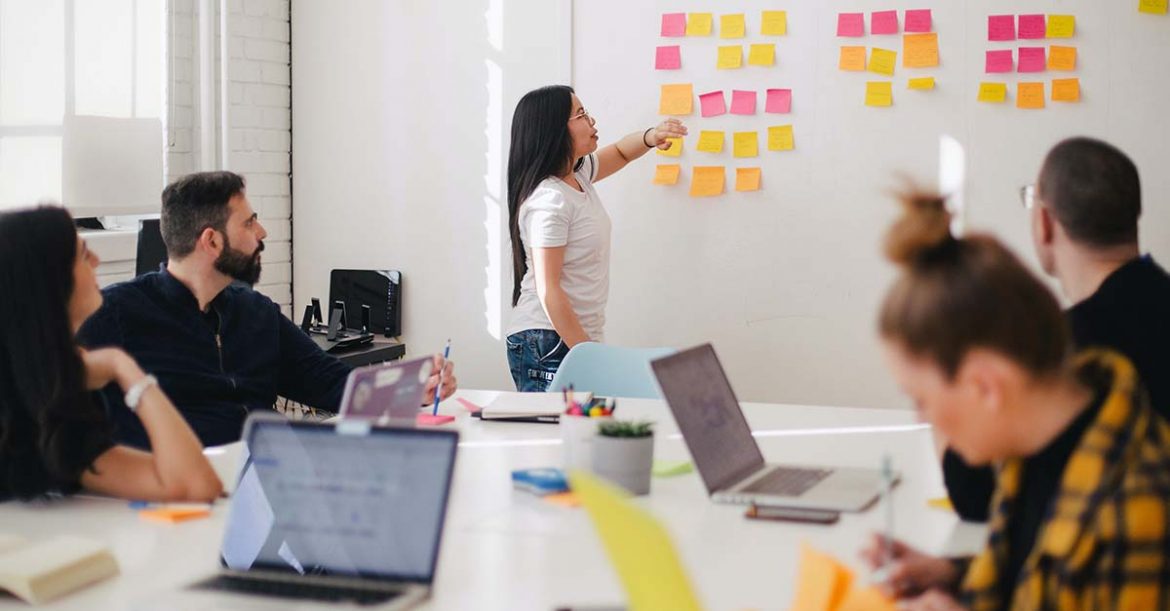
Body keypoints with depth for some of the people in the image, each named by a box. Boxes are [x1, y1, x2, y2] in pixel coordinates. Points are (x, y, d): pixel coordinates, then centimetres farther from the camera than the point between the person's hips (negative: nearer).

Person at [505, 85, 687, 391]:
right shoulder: (549, 201, -18)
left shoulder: (577, 175, 9)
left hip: (579, 337, 9)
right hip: (548, 346, -9)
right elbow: (548, 291, -20)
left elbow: (619, 153, 29)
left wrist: (650, 137, 6)